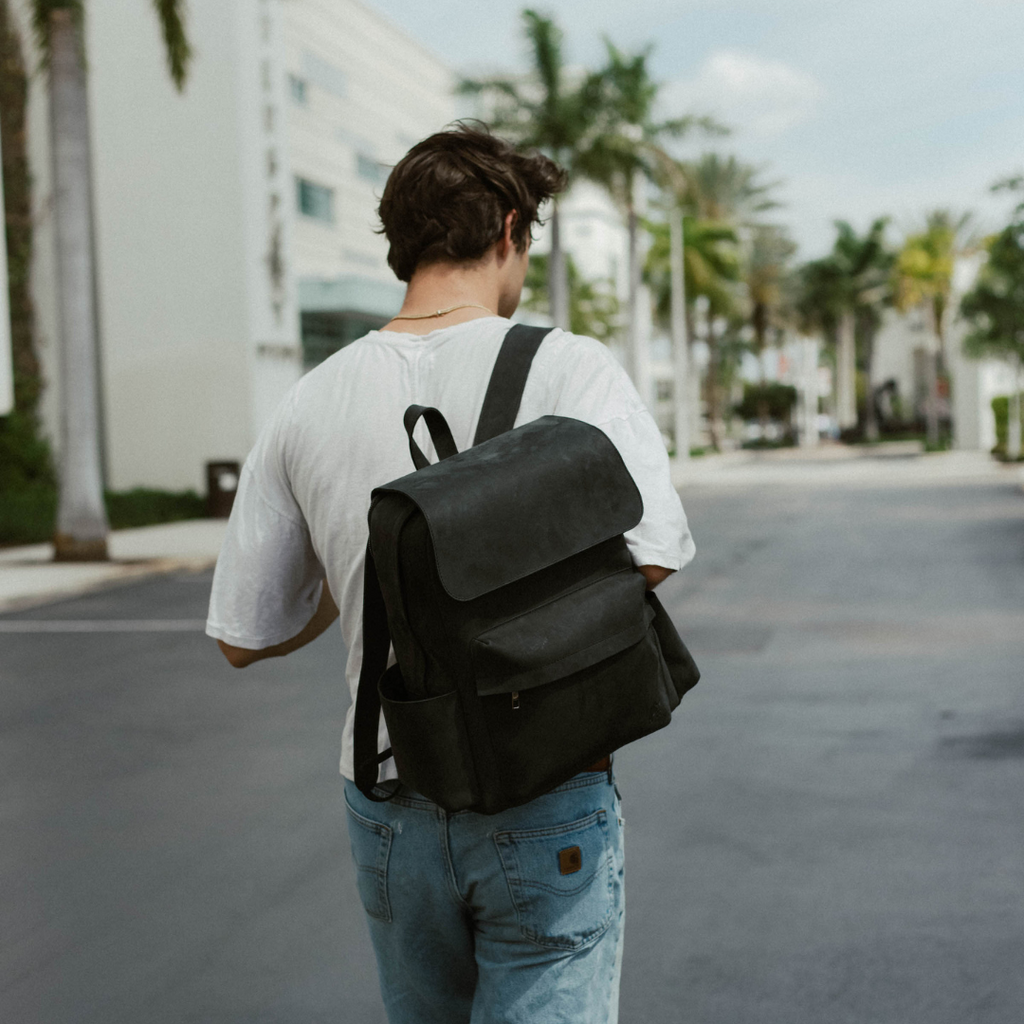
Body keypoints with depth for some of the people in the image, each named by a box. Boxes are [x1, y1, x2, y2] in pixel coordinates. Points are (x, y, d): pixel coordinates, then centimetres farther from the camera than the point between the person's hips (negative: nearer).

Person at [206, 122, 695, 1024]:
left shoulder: (312, 402, 1)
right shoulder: (567, 366, -10)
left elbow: (244, 636, 5)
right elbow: (651, 552, -22)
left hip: (389, 805, 5)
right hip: (545, 802, -4)